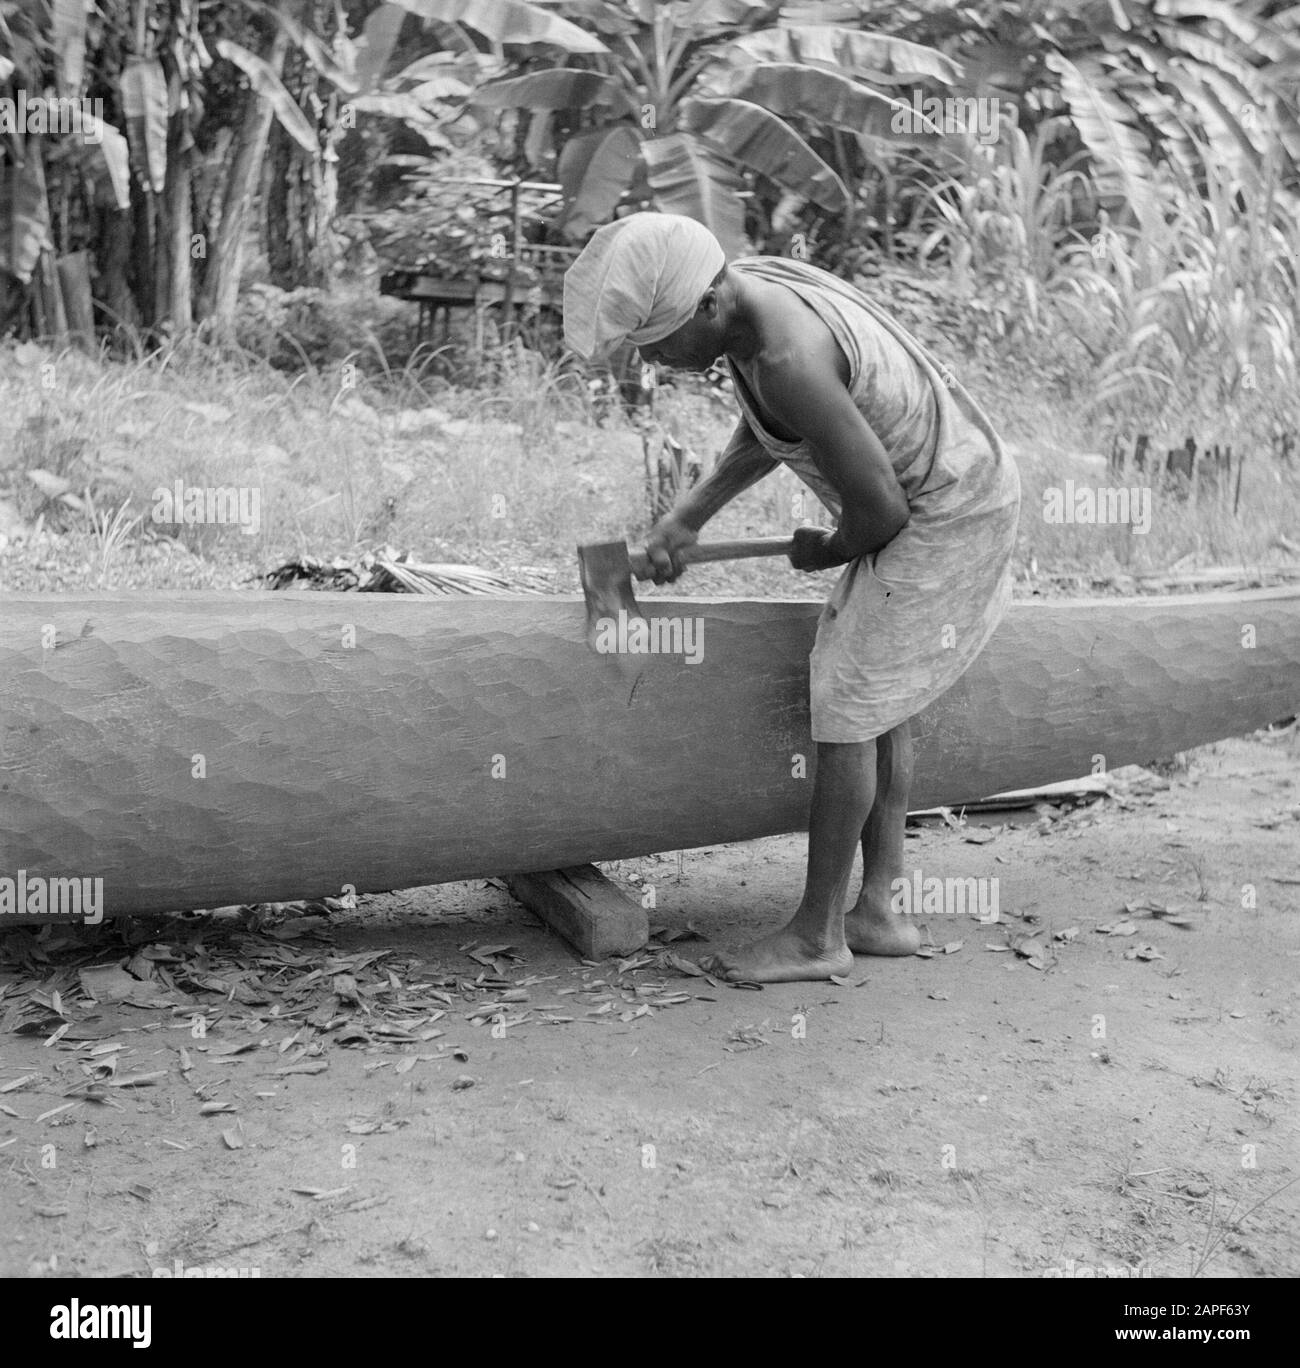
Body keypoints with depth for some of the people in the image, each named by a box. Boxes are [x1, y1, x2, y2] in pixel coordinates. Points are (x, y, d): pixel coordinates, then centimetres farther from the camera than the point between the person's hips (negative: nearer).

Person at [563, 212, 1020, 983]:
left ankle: (816, 934, 5)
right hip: (961, 487, 10)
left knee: (847, 705, -6)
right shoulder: (752, 286, -1)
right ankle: (877, 911, 20)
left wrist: (827, 552, -5)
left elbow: (880, 506, -27)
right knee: (879, 703, 12)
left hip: (946, 514, -10)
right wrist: (687, 518, 5)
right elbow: (768, 431, 13)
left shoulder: (789, 360, -31)